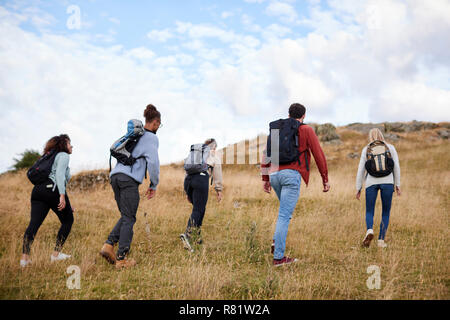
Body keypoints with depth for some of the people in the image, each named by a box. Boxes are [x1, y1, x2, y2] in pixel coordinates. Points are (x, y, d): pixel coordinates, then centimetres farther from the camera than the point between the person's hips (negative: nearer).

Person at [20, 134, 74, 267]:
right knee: (68, 220, 8)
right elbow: (59, 174, -10)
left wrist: (67, 206, 35)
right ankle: (56, 254, 4)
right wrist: (62, 196, -19)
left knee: (34, 223, -5)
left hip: (38, 190, 7)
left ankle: (25, 257, -17)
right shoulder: (64, 155, 9)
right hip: (52, 189, -7)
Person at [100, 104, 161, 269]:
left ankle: (109, 244, -1)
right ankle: (121, 258, -5)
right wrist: (154, 185, 1)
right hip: (129, 178, -8)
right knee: (129, 218, -4)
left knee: (126, 216, 14)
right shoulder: (151, 138, 0)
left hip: (115, 175, 8)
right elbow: (153, 162, -10)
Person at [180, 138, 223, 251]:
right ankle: (187, 234, -30)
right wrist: (219, 190, 19)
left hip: (188, 178, 5)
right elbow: (217, 174, 15)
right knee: (198, 210, -9)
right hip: (201, 179, -5)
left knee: (199, 208, 19)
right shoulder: (214, 156, 20)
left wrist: (187, 192, 30)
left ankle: (196, 237, 15)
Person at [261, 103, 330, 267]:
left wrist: (265, 179, 19)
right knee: (284, 215, -7)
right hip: (292, 174, -5)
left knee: (286, 209, 26)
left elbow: (266, 155, 16)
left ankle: (277, 241, 11)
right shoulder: (307, 130, 7)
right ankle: (278, 257, -7)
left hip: (274, 174, 6)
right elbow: (318, 155, 2)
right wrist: (325, 179, 8)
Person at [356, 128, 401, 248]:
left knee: (369, 212, 8)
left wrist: (358, 188, 10)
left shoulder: (366, 149, 10)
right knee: (386, 212, 12)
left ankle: (369, 230, -21)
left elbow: (361, 169, 7)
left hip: (371, 182, 0)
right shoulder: (390, 147, 11)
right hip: (387, 181, 0)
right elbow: (396, 167, 7)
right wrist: (397, 185, 12)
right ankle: (381, 240, 5)